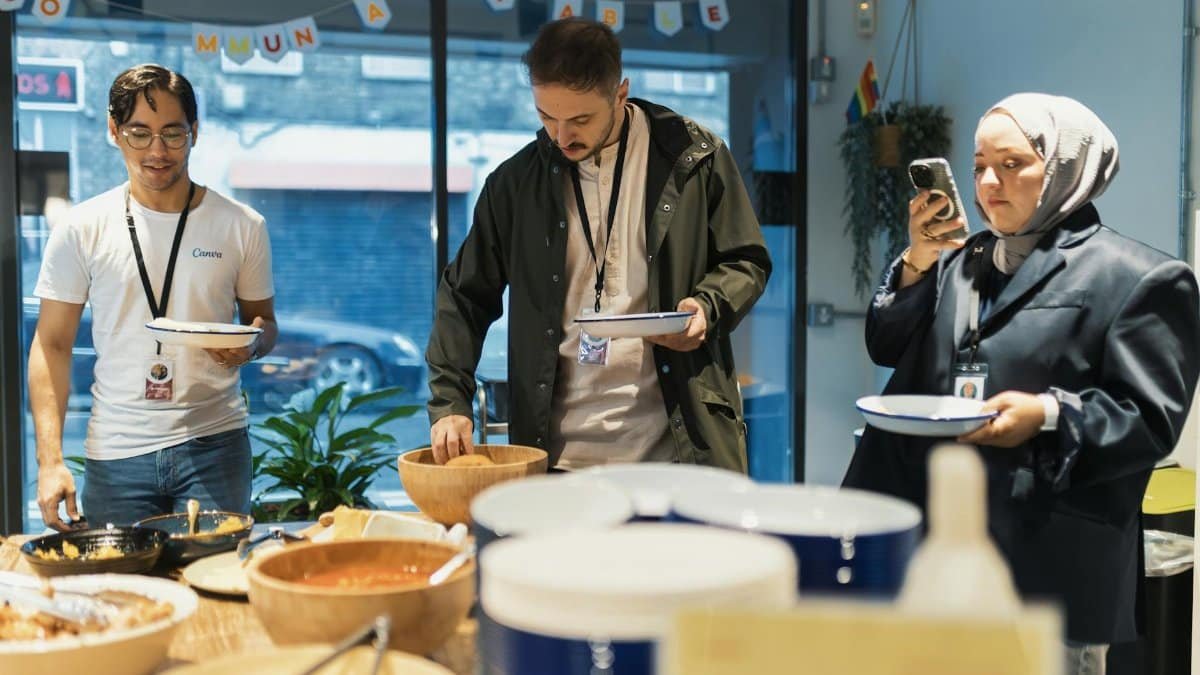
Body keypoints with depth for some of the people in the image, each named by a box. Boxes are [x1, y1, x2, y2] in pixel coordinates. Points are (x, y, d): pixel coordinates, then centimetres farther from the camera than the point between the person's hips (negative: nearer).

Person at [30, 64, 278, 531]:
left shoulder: (242, 226, 2)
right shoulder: (81, 229, 1)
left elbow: (263, 322, 13)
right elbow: (52, 345, 3)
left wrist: (252, 342, -12)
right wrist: (50, 460, -6)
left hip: (215, 444, 0)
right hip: (116, 456, 0)